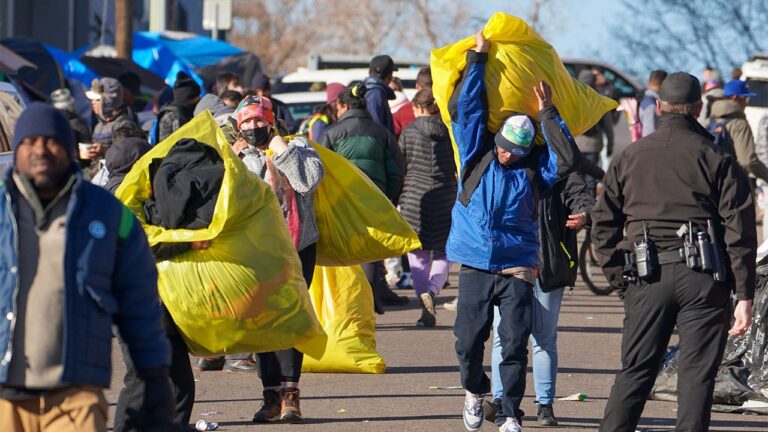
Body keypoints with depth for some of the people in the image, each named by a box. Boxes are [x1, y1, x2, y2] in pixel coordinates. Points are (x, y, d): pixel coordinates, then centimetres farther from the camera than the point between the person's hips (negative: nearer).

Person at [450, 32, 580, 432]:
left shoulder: (534, 167, 5)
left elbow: (568, 158, -10)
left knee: (514, 345, -6)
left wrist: (548, 114, -7)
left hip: (517, 267, -1)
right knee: (469, 340, 3)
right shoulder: (478, 154, 5)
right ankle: (474, 391, 31)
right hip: (476, 264, 1)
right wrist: (477, 59, -1)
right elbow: (463, 107, 1)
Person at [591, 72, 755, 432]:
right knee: (697, 374, 1)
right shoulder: (716, 159, 1)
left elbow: (604, 223, 11)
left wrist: (617, 278, 15)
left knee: (635, 371, 9)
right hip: (704, 279, -2)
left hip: (647, 279, 2)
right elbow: (739, 229, -4)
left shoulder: (629, 158, 11)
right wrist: (744, 295, -3)